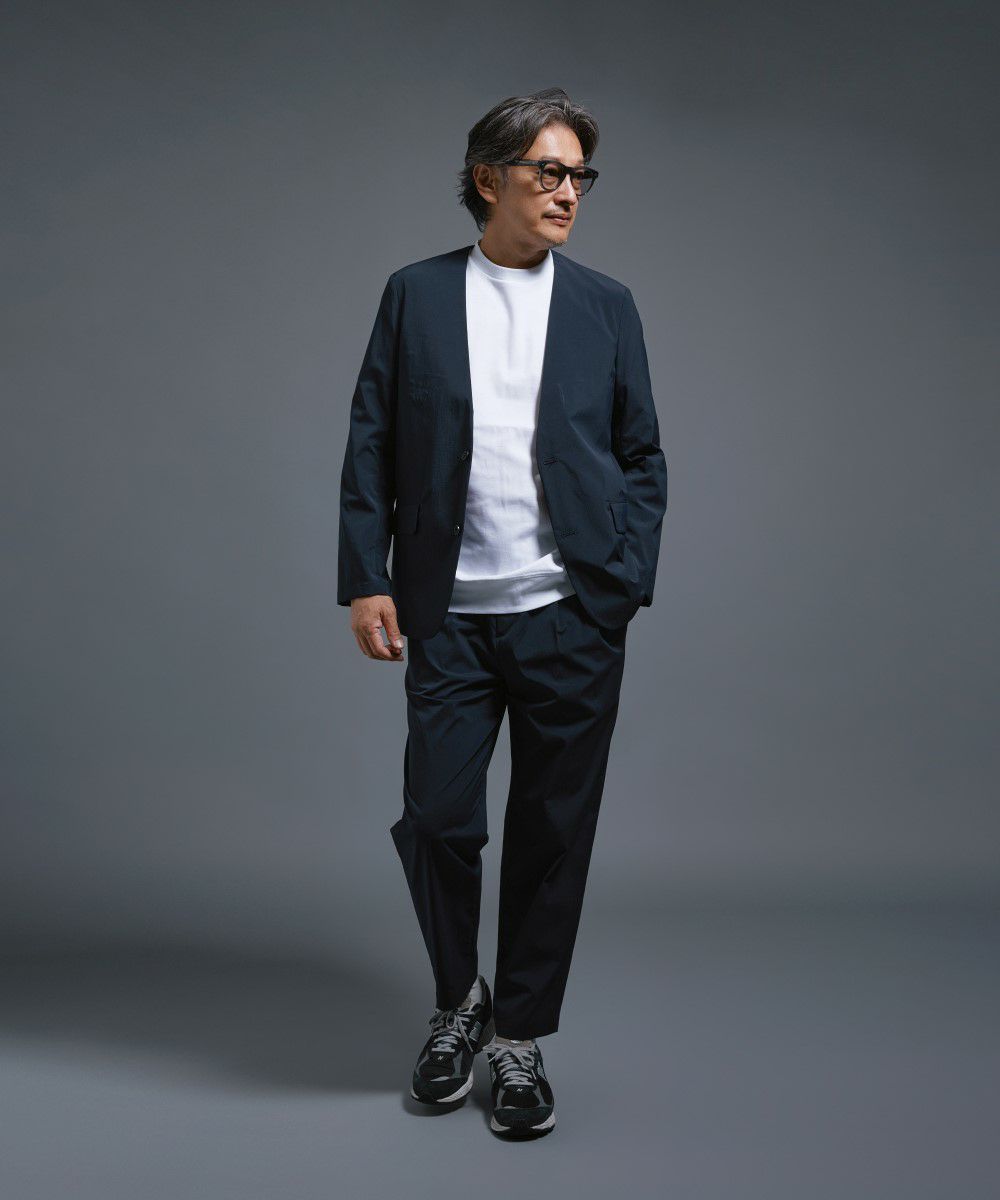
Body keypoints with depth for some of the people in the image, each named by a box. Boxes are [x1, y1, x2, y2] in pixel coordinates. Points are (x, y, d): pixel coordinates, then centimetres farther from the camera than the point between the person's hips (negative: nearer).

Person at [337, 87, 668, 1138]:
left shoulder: (606, 306, 9)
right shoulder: (416, 295, 7)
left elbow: (642, 458, 10)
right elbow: (370, 447, 5)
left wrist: (627, 582, 0)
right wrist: (366, 581, -3)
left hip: (570, 618, 1)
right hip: (449, 617, 0)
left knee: (552, 833, 5)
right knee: (437, 821, 0)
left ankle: (520, 1038, 23)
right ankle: (457, 1002, 28)